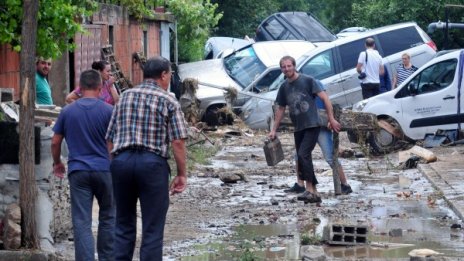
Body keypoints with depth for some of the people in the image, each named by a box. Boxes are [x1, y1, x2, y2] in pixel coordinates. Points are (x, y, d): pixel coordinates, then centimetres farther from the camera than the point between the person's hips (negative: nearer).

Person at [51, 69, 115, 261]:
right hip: (104, 169, 0)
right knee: (108, 217, 16)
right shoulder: (108, 111, -3)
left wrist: (57, 163, 24)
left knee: (82, 222, -2)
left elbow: (55, 142, 8)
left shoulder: (67, 111, 3)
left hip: (78, 171, 0)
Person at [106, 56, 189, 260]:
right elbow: (178, 141, -7)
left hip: (121, 160, 4)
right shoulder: (168, 101, 1)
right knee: (152, 230, 1)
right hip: (152, 162, -4)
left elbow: (110, 138, 12)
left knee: (124, 225, 13)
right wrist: (182, 174, -2)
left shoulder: (125, 96, 14)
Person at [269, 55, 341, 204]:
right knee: (303, 160, 7)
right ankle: (314, 194, 14)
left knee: (303, 154, -21)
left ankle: (309, 189, -19)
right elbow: (281, 109, 20)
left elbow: (324, 98, -7)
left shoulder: (307, 81, -7)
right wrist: (274, 130, 17)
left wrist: (331, 119, -11)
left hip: (312, 126, -7)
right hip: (298, 129, 7)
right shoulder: (284, 88, 10)